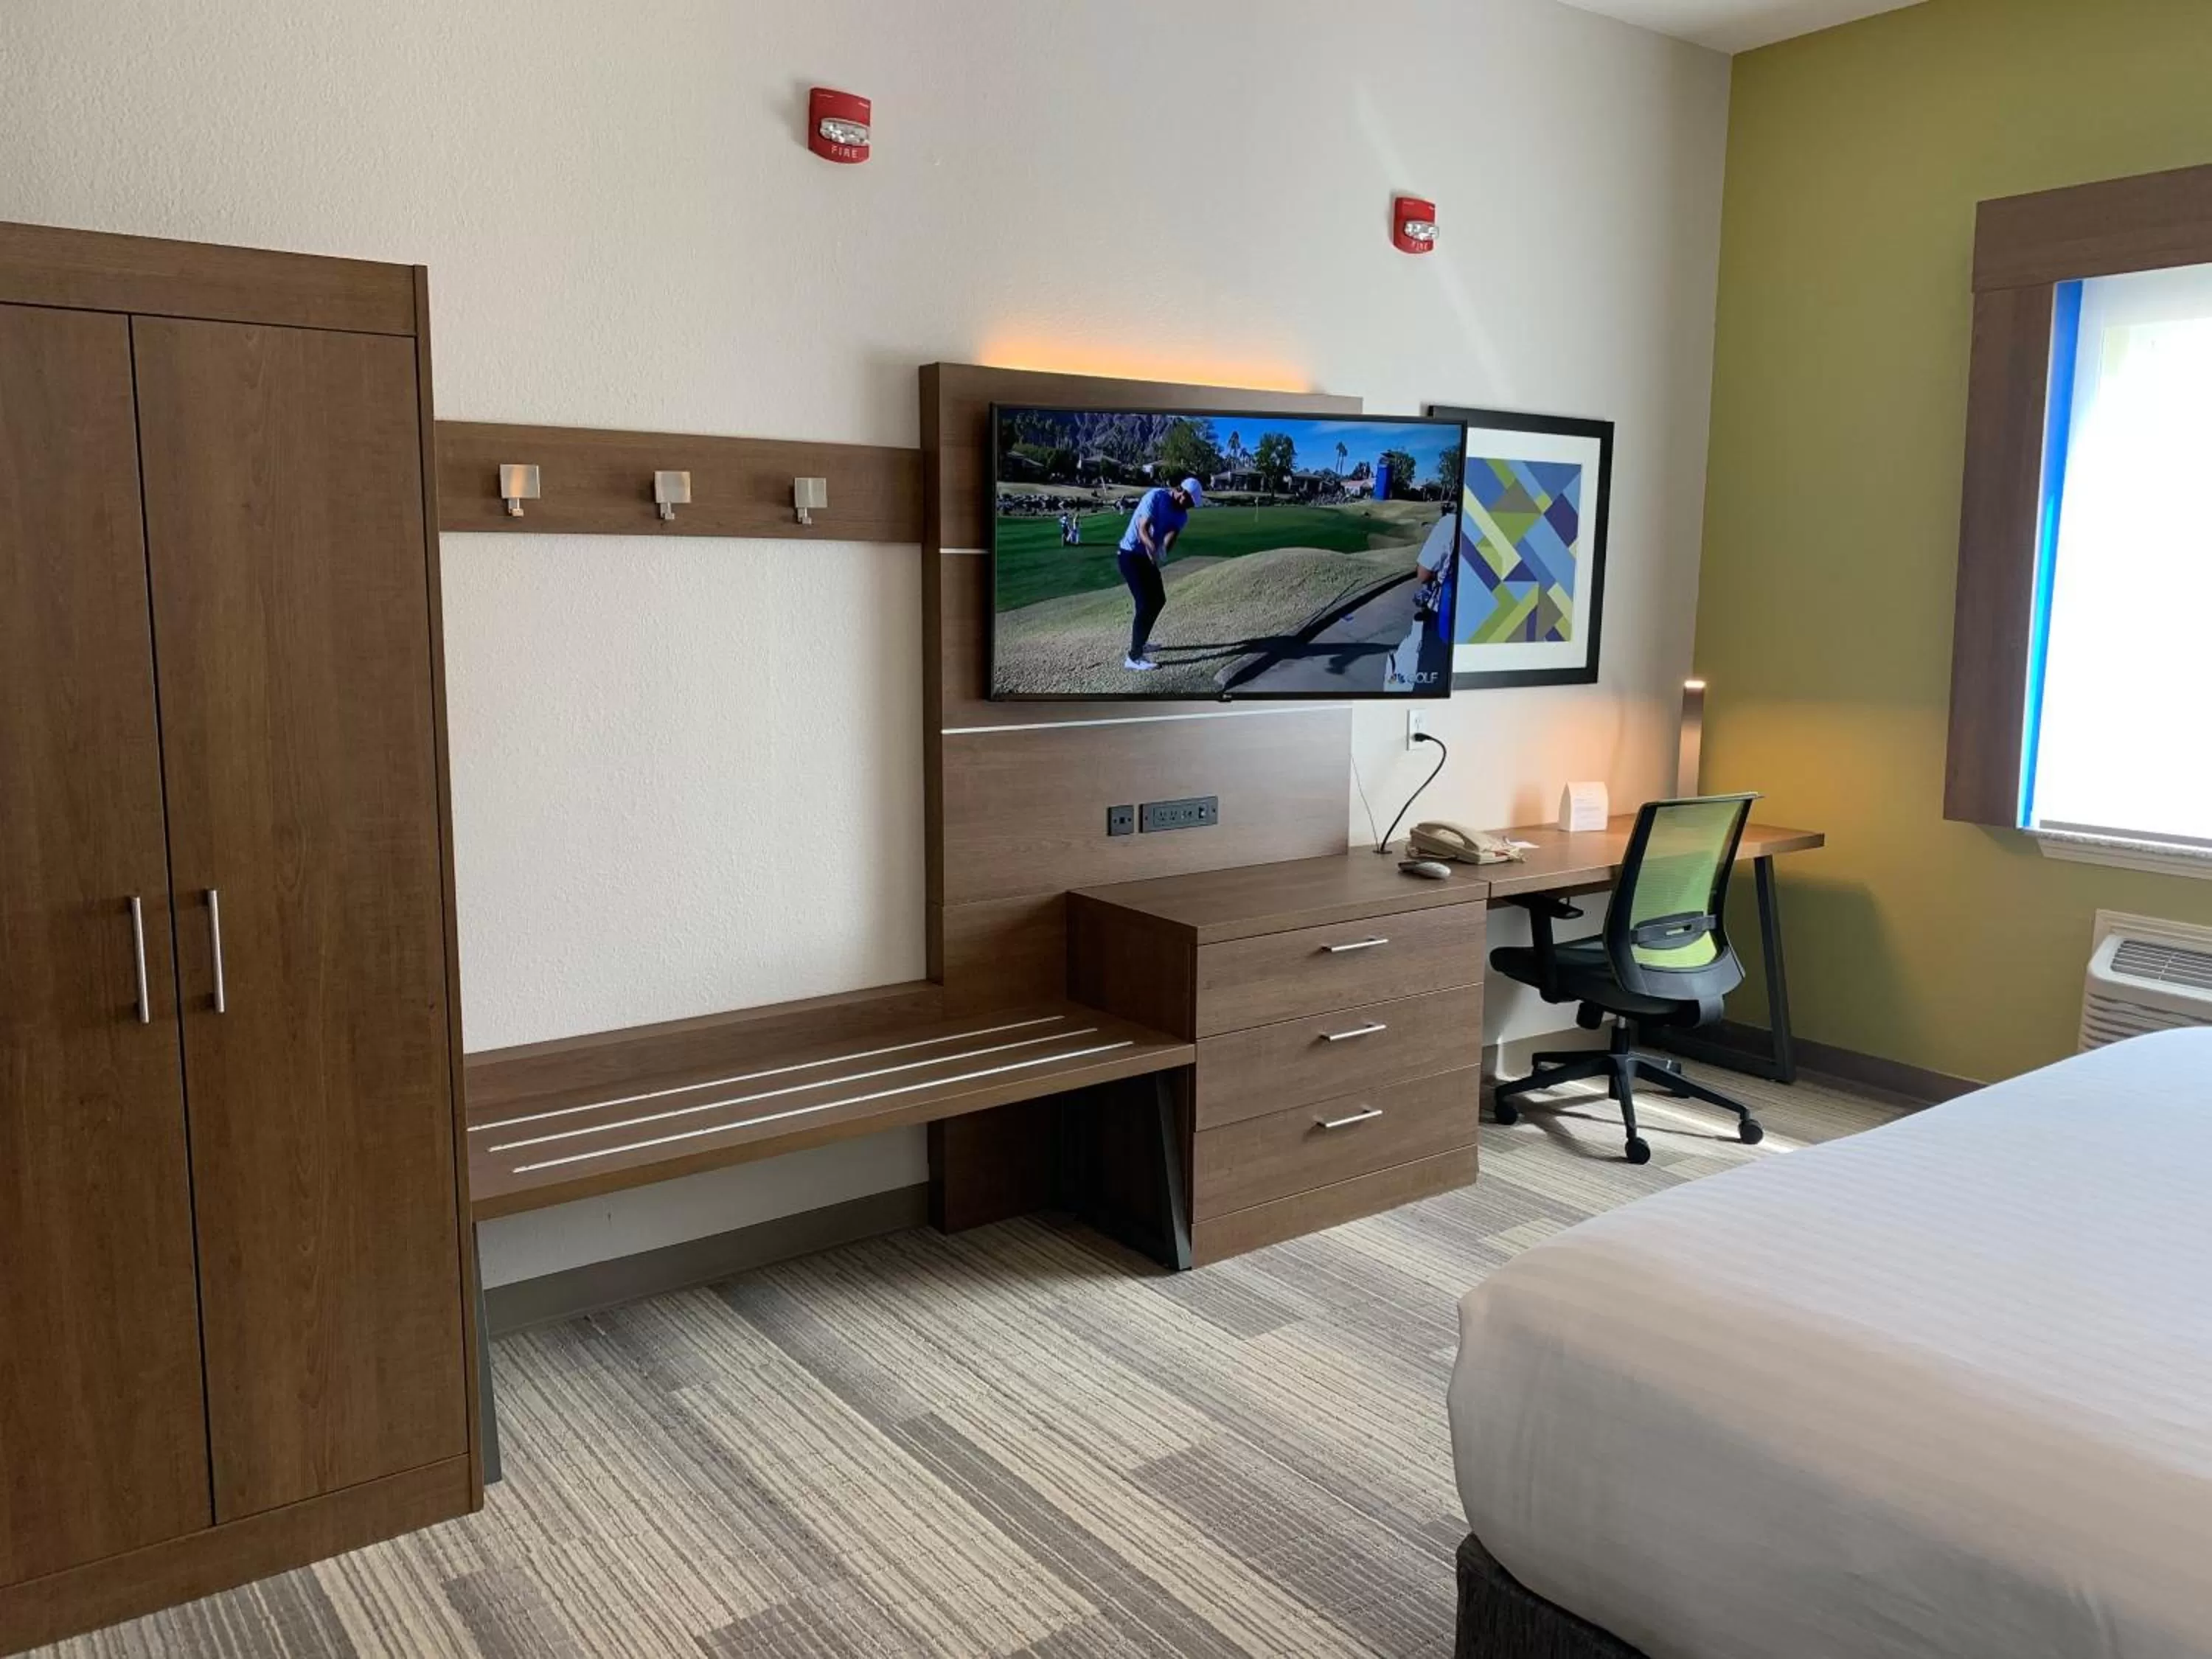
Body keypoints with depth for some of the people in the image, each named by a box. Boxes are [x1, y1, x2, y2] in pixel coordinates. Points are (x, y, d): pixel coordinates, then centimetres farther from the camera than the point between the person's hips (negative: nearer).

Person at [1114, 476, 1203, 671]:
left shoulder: (1182, 515, 2)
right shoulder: (1155, 497, -20)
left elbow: (1171, 536, -16)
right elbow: (1142, 530, -29)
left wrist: (1161, 551, -39)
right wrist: (1154, 548, -48)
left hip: (1148, 557, 9)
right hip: (1131, 555, -9)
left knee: (1158, 601, 18)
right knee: (1145, 604, -17)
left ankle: (1139, 643, 35)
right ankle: (1134, 658, -17)